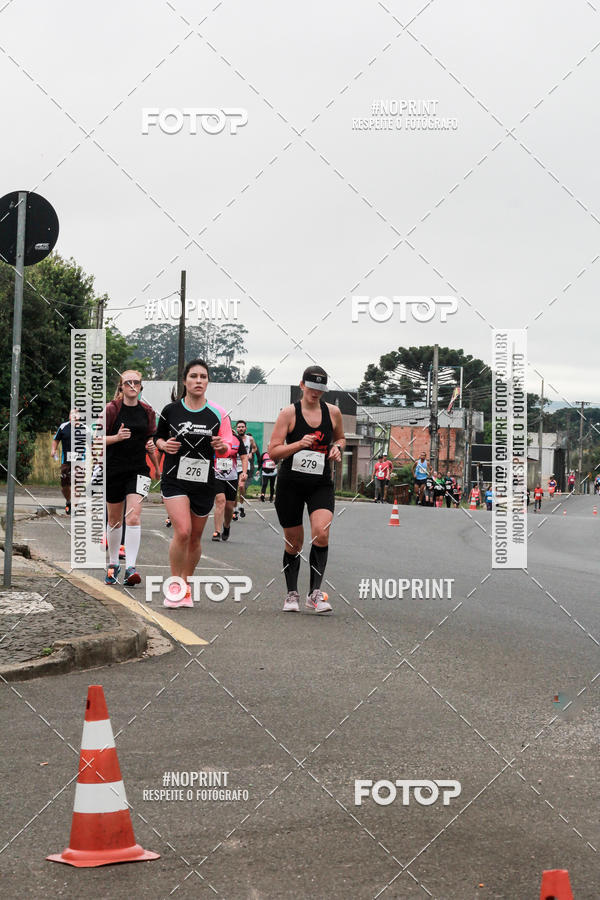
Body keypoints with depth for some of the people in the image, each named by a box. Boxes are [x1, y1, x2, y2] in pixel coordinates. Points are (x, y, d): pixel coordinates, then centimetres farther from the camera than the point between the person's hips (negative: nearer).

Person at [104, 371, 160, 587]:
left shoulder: (147, 411, 6)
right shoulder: (111, 409, -3)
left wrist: (151, 447, -4)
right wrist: (117, 437, -19)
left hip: (138, 469, 1)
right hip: (114, 469, -1)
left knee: (134, 517, -14)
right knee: (114, 519, 10)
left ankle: (130, 568, -19)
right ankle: (113, 563, 29)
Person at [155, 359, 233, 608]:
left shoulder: (217, 414, 2)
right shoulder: (171, 410, 1)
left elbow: (228, 447, 6)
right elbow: (158, 438, 15)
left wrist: (221, 446, -16)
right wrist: (165, 445, -7)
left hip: (204, 482, 2)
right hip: (175, 480, -2)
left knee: (195, 537, 9)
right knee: (182, 531, -18)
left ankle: (186, 586, 26)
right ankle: (174, 585, -2)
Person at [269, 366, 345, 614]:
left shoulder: (333, 412, 4)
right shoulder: (289, 413, -5)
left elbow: (340, 437, 24)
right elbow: (273, 451, -7)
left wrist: (337, 448, 1)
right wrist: (299, 444, -21)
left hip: (321, 484, 1)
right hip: (290, 483, -1)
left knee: (321, 533, -20)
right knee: (293, 542, 6)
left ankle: (315, 592, -14)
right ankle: (292, 594, 23)